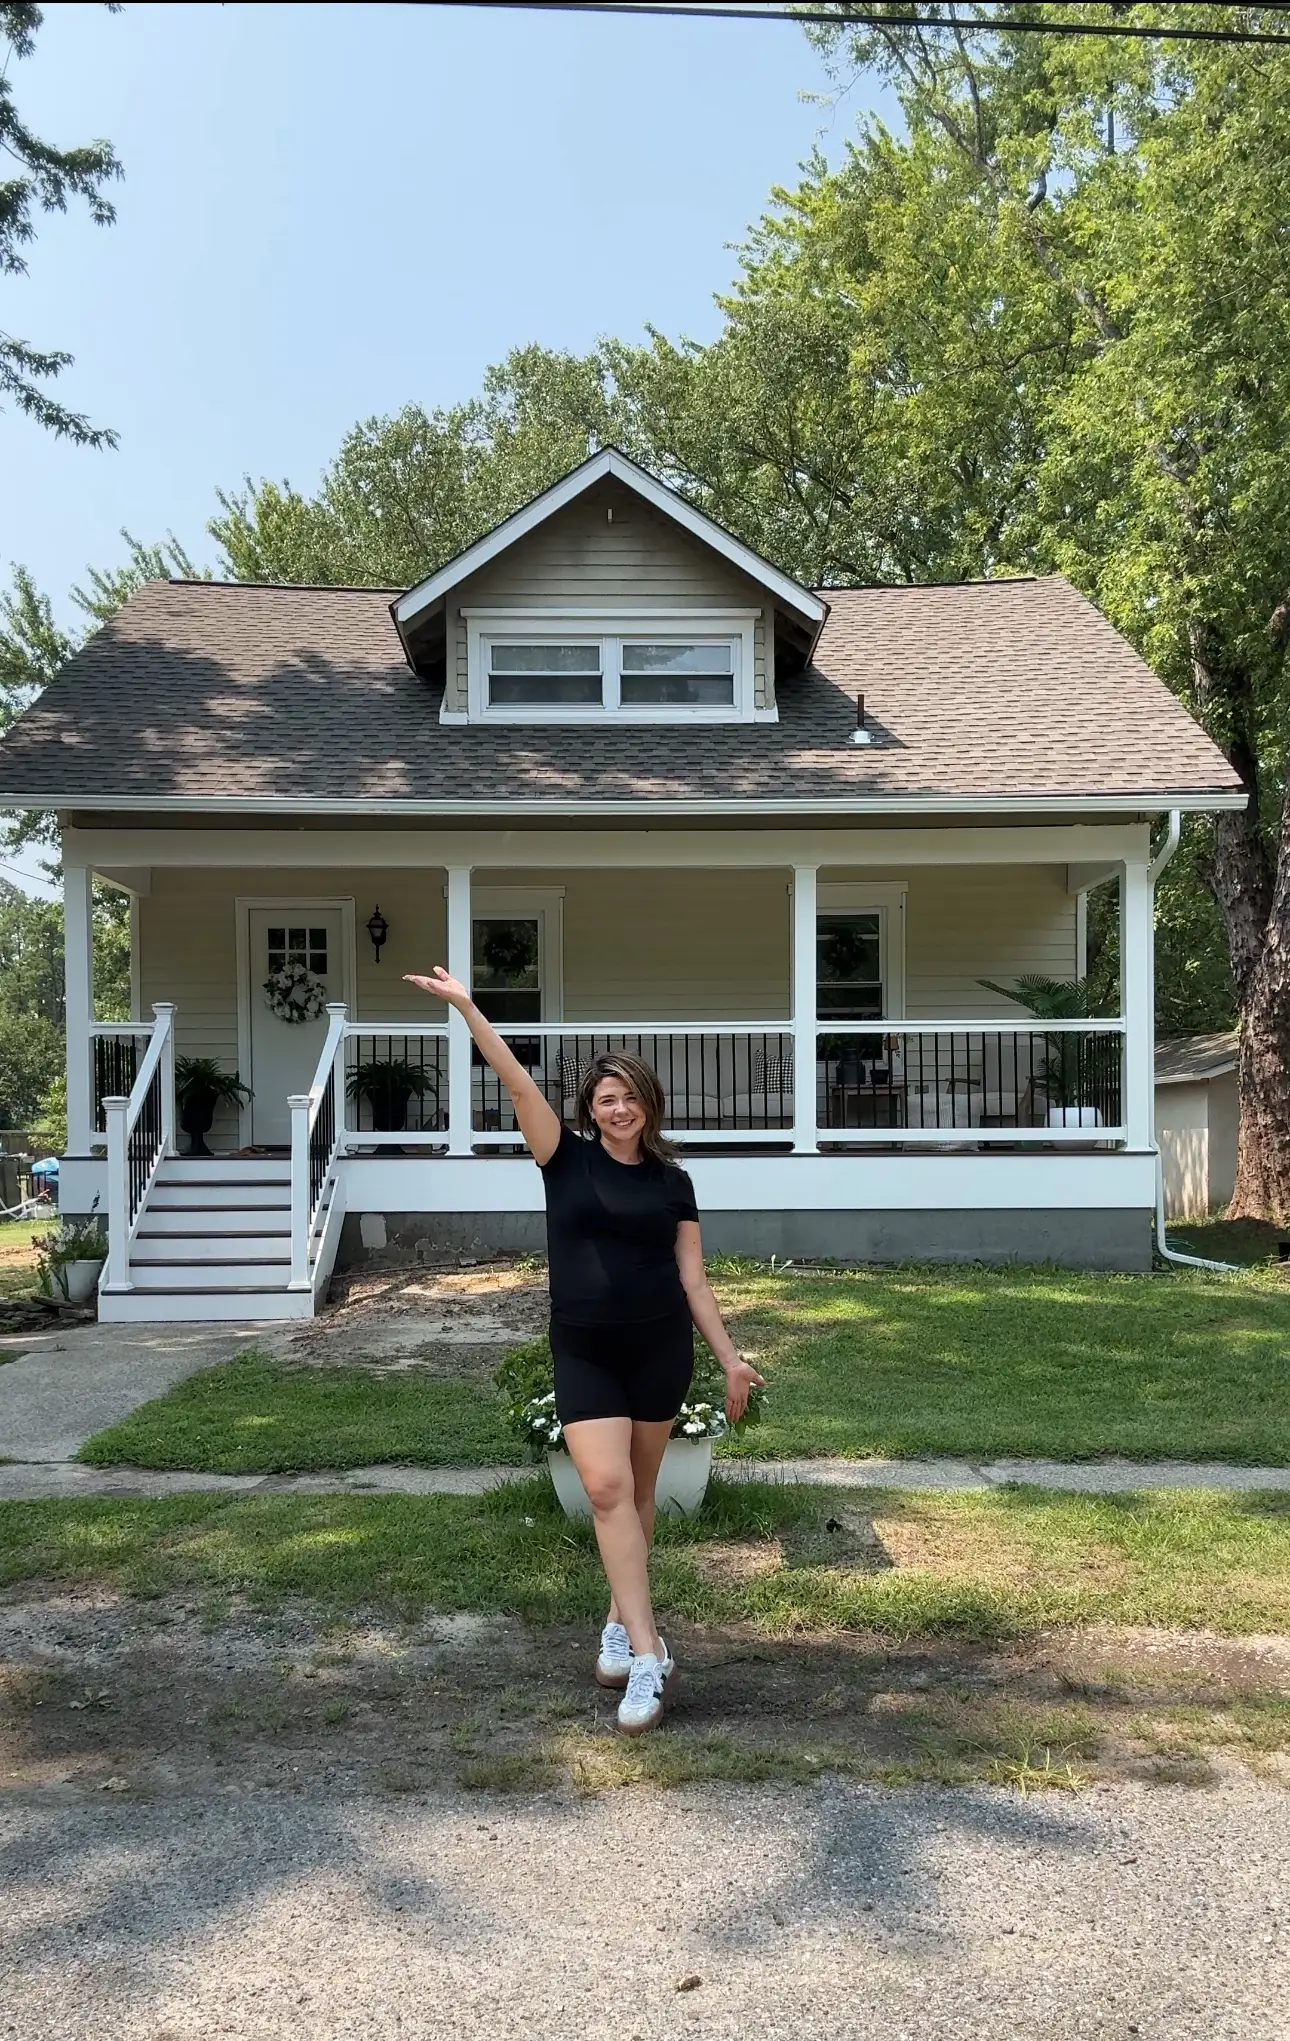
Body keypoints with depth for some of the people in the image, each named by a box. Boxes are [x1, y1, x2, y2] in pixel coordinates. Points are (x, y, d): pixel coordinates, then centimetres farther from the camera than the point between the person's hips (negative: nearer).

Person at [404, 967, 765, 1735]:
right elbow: (518, 1081, -11)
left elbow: (693, 1277, 6)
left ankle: (621, 1621, 30)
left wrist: (731, 1358, 3)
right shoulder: (567, 1159, 0)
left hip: (660, 1348, 1)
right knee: (605, 1488, -12)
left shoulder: (672, 1180, 3)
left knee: (639, 1489, 11)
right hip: (583, 1352, -1)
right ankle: (649, 1653, -10)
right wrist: (468, 1007, -21)